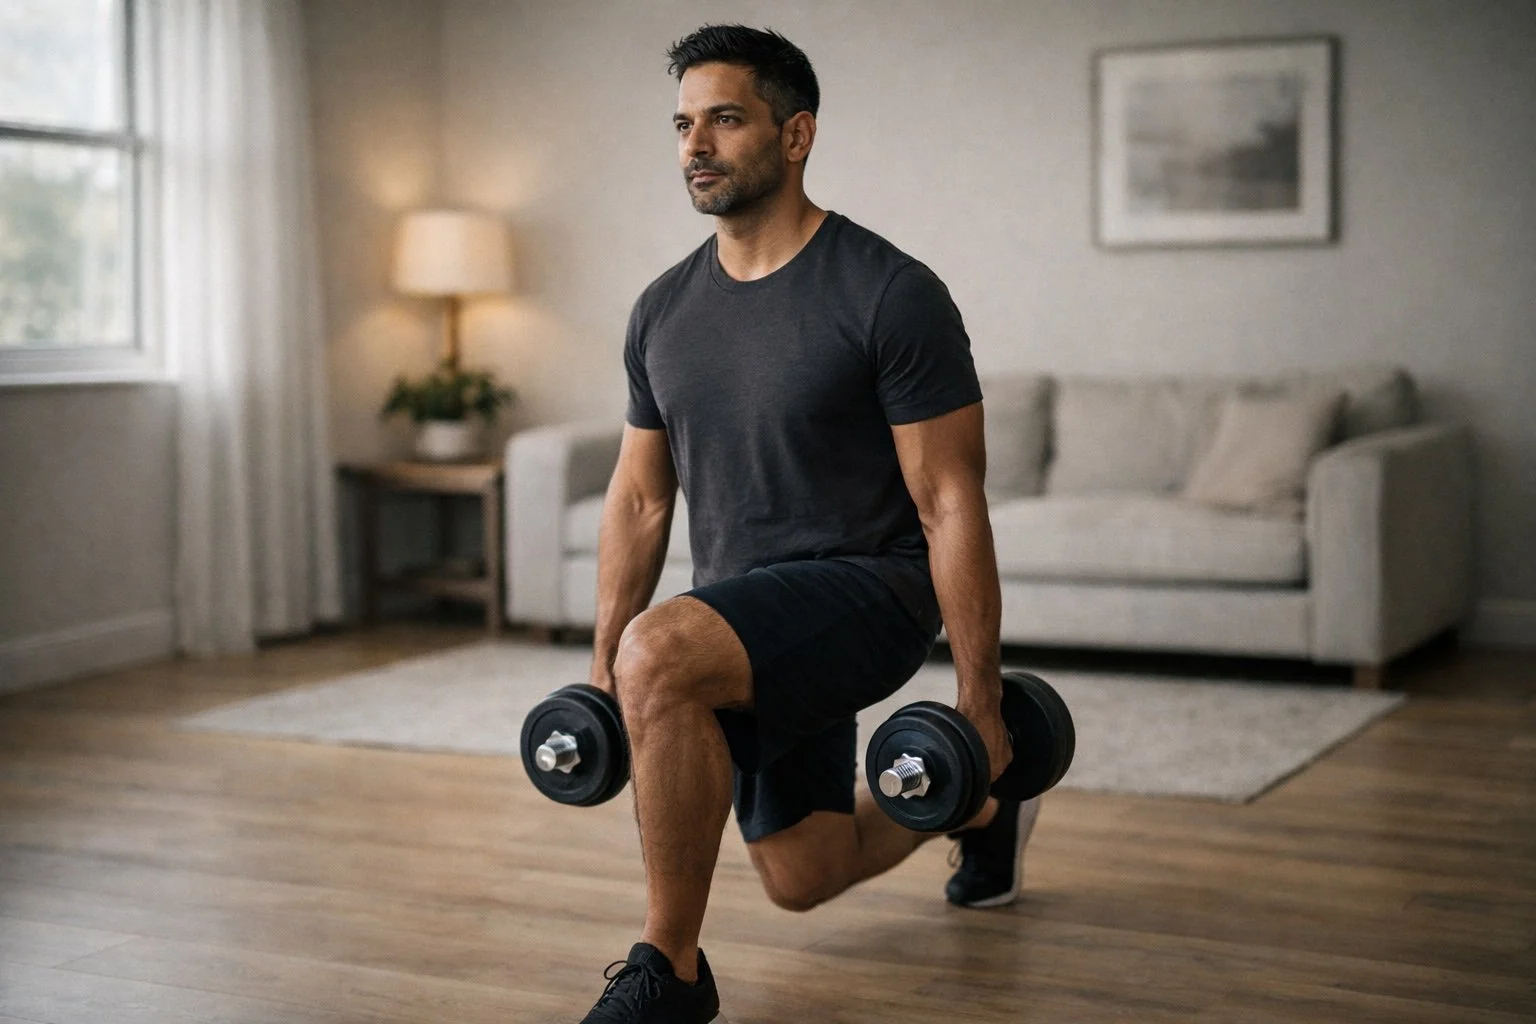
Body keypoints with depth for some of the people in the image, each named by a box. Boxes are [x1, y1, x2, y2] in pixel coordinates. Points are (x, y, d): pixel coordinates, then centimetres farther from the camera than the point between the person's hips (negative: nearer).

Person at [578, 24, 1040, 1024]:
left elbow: (951, 507, -15)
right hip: (745, 613, 8)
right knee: (803, 876, 17)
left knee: (662, 652, -35)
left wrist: (980, 704, -15)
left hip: (867, 588, -7)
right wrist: (599, 674, 10)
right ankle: (972, 801, 49)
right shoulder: (664, 310, 4)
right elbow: (641, 499, 12)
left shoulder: (889, 295, -16)